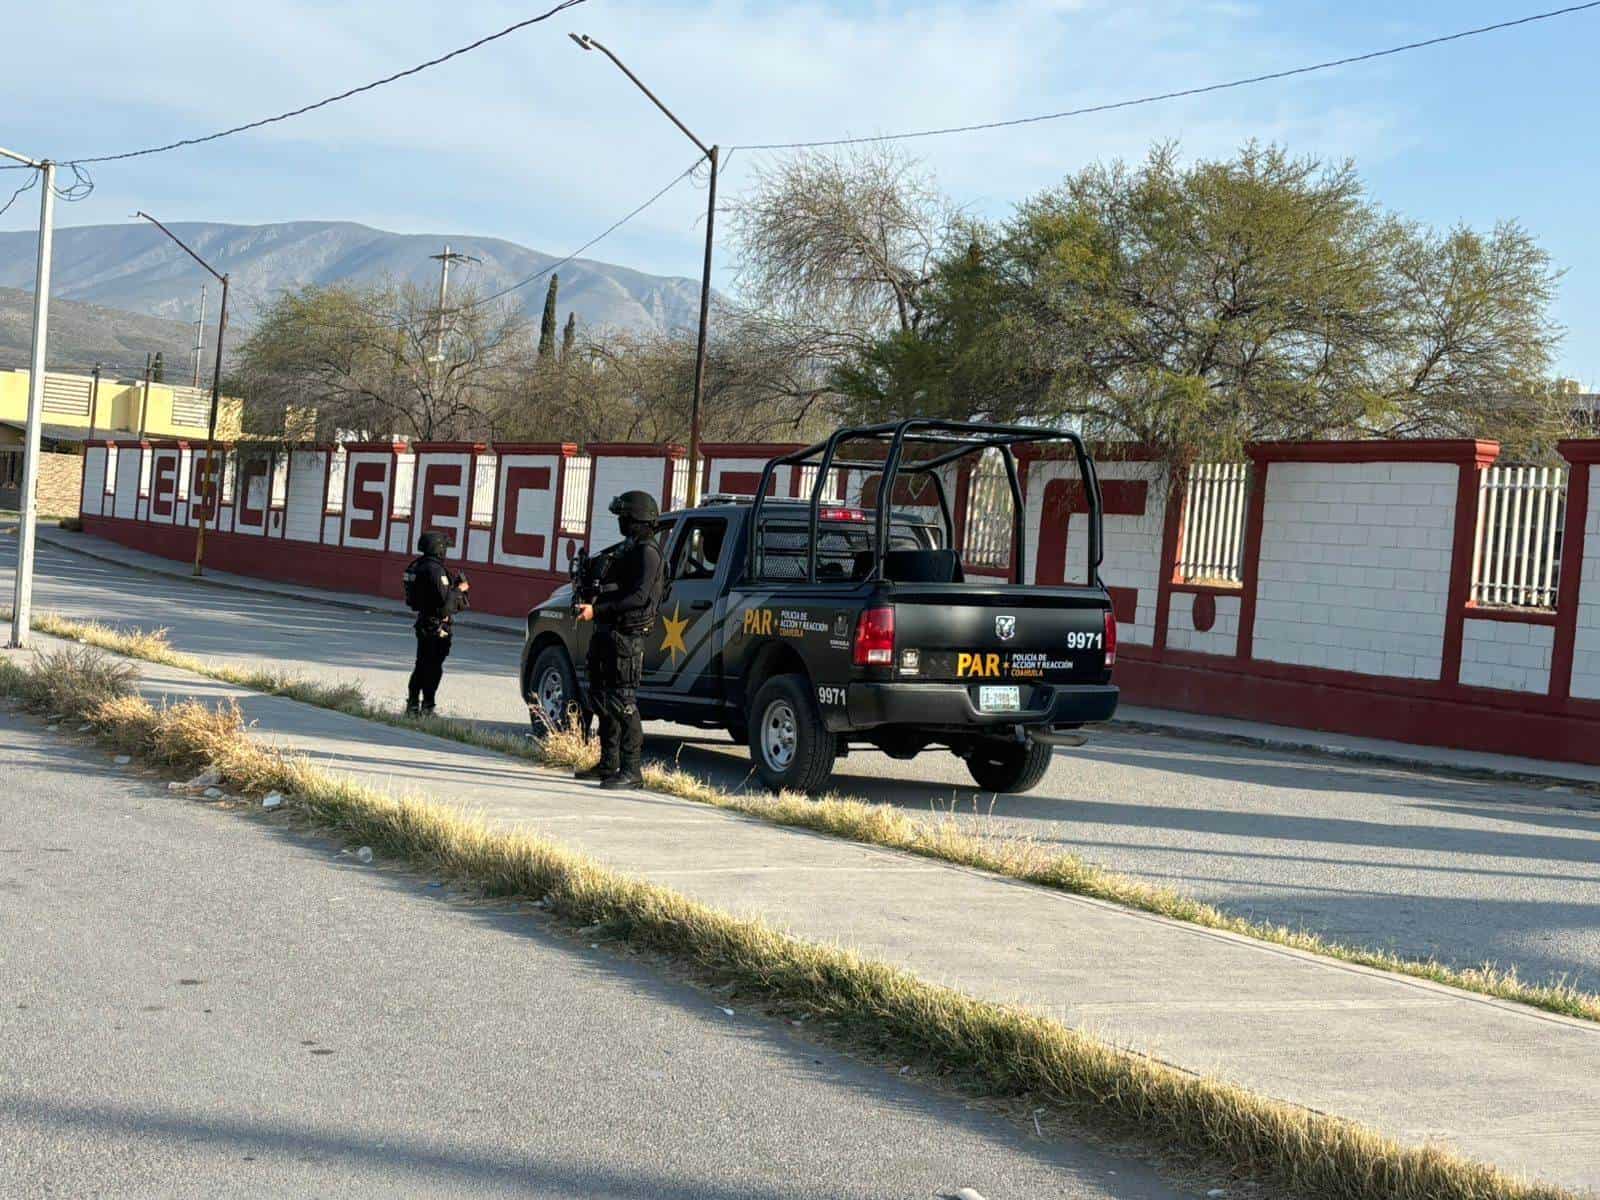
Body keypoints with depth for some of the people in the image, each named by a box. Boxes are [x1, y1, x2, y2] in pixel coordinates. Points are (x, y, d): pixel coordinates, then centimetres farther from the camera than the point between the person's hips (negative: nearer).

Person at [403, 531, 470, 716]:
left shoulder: (418, 566, 11)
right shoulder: (435, 569, -19)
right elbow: (444, 598, -24)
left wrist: (453, 584, 10)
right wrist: (459, 589, -7)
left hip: (423, 623, 9)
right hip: (437, 626, -9)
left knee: (421, 665, 16)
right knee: (433, 667, -3)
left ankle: (412, 705, 20)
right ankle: (427, 707, -1)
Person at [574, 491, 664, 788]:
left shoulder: (646, 552, -11)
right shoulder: (627, 549, 20)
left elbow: (639, 596, -21)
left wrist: (598, 610, -23)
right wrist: (591, 605, 15)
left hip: (626, 635, -10)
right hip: (607, 632, 10)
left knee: (622, 702, -11)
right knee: (601, 698, 14)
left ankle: (631, 770, -9)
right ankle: (608, 764, 23)